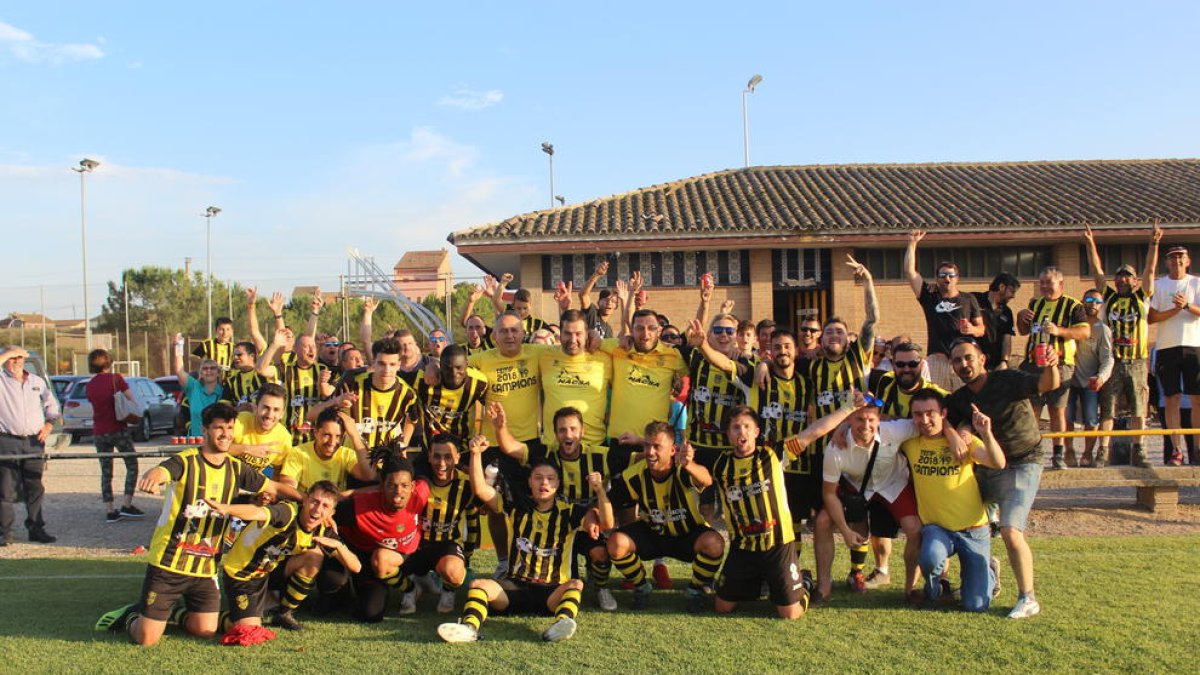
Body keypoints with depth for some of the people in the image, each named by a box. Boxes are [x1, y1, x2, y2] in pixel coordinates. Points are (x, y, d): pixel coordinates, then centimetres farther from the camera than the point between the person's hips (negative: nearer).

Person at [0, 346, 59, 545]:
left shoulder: (37, 382, 14)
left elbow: (51, 404, 21)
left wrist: (49, 424, 5)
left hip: (34, 441, 4)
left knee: (35, 489, 7)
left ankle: (36, 528, 15)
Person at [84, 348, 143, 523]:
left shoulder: (89, 386, 8)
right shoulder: (115, 378, -6)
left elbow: (96, 403, 11)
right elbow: (132, 400, -9)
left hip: (99, 432, 5)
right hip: (118, 429, -5)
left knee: (106, 471, 10)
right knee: (132, 465, 7)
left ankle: (109, 511, 7)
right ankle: (127, 505, -2)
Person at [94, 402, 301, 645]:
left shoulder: (236, 469, 4)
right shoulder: (186, 461, -13)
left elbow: (274, 487, 12)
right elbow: (159, 471, -34)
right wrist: (151, 477, -58)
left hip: (206, 568, 5)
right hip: (169, 563, -5)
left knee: (206, 631, 4)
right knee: (147, 639, -2)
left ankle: (176, 613, 33)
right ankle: (130, 616, 31)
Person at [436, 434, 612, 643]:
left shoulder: (568, 512, 3)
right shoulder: (518, 507, 8)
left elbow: (607, 523, -8)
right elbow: (480, 490, -1)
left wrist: (600, 490, -25)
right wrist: (476, 454, -14)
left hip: (553, 591, -2)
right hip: (515, 586, 2)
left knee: (575, 585, -32)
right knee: (479, 585, -23)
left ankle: (563, 622, -60)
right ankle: (468, 627, -49)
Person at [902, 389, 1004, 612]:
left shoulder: (964, 440, -7)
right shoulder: (911, 443, -2)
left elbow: (998, 464, -22)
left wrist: (986, 434, -40)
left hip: (973, 530, -1)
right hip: (936, 527, 1)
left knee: (976, 605, -5)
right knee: (930, 558, -34)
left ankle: (989, 570, 31)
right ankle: (933, 589, 3)